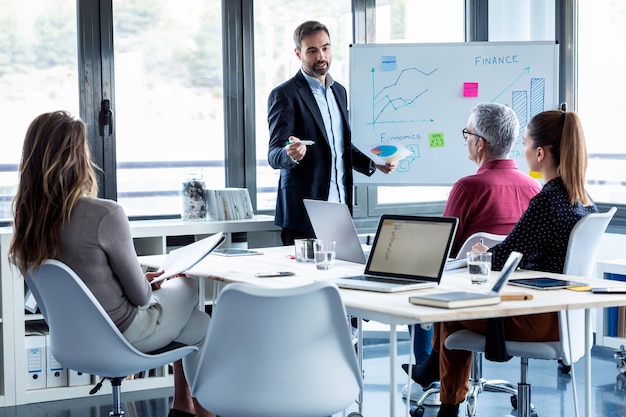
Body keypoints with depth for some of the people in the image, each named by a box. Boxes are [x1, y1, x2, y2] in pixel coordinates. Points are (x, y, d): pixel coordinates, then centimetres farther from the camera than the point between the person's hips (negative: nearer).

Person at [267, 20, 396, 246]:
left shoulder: (339, 91, 16)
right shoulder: (284, 95, -5)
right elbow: (274, 155, -11)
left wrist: (374, 163, 8)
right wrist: (291, 154, -33)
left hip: (340, 208, 6)